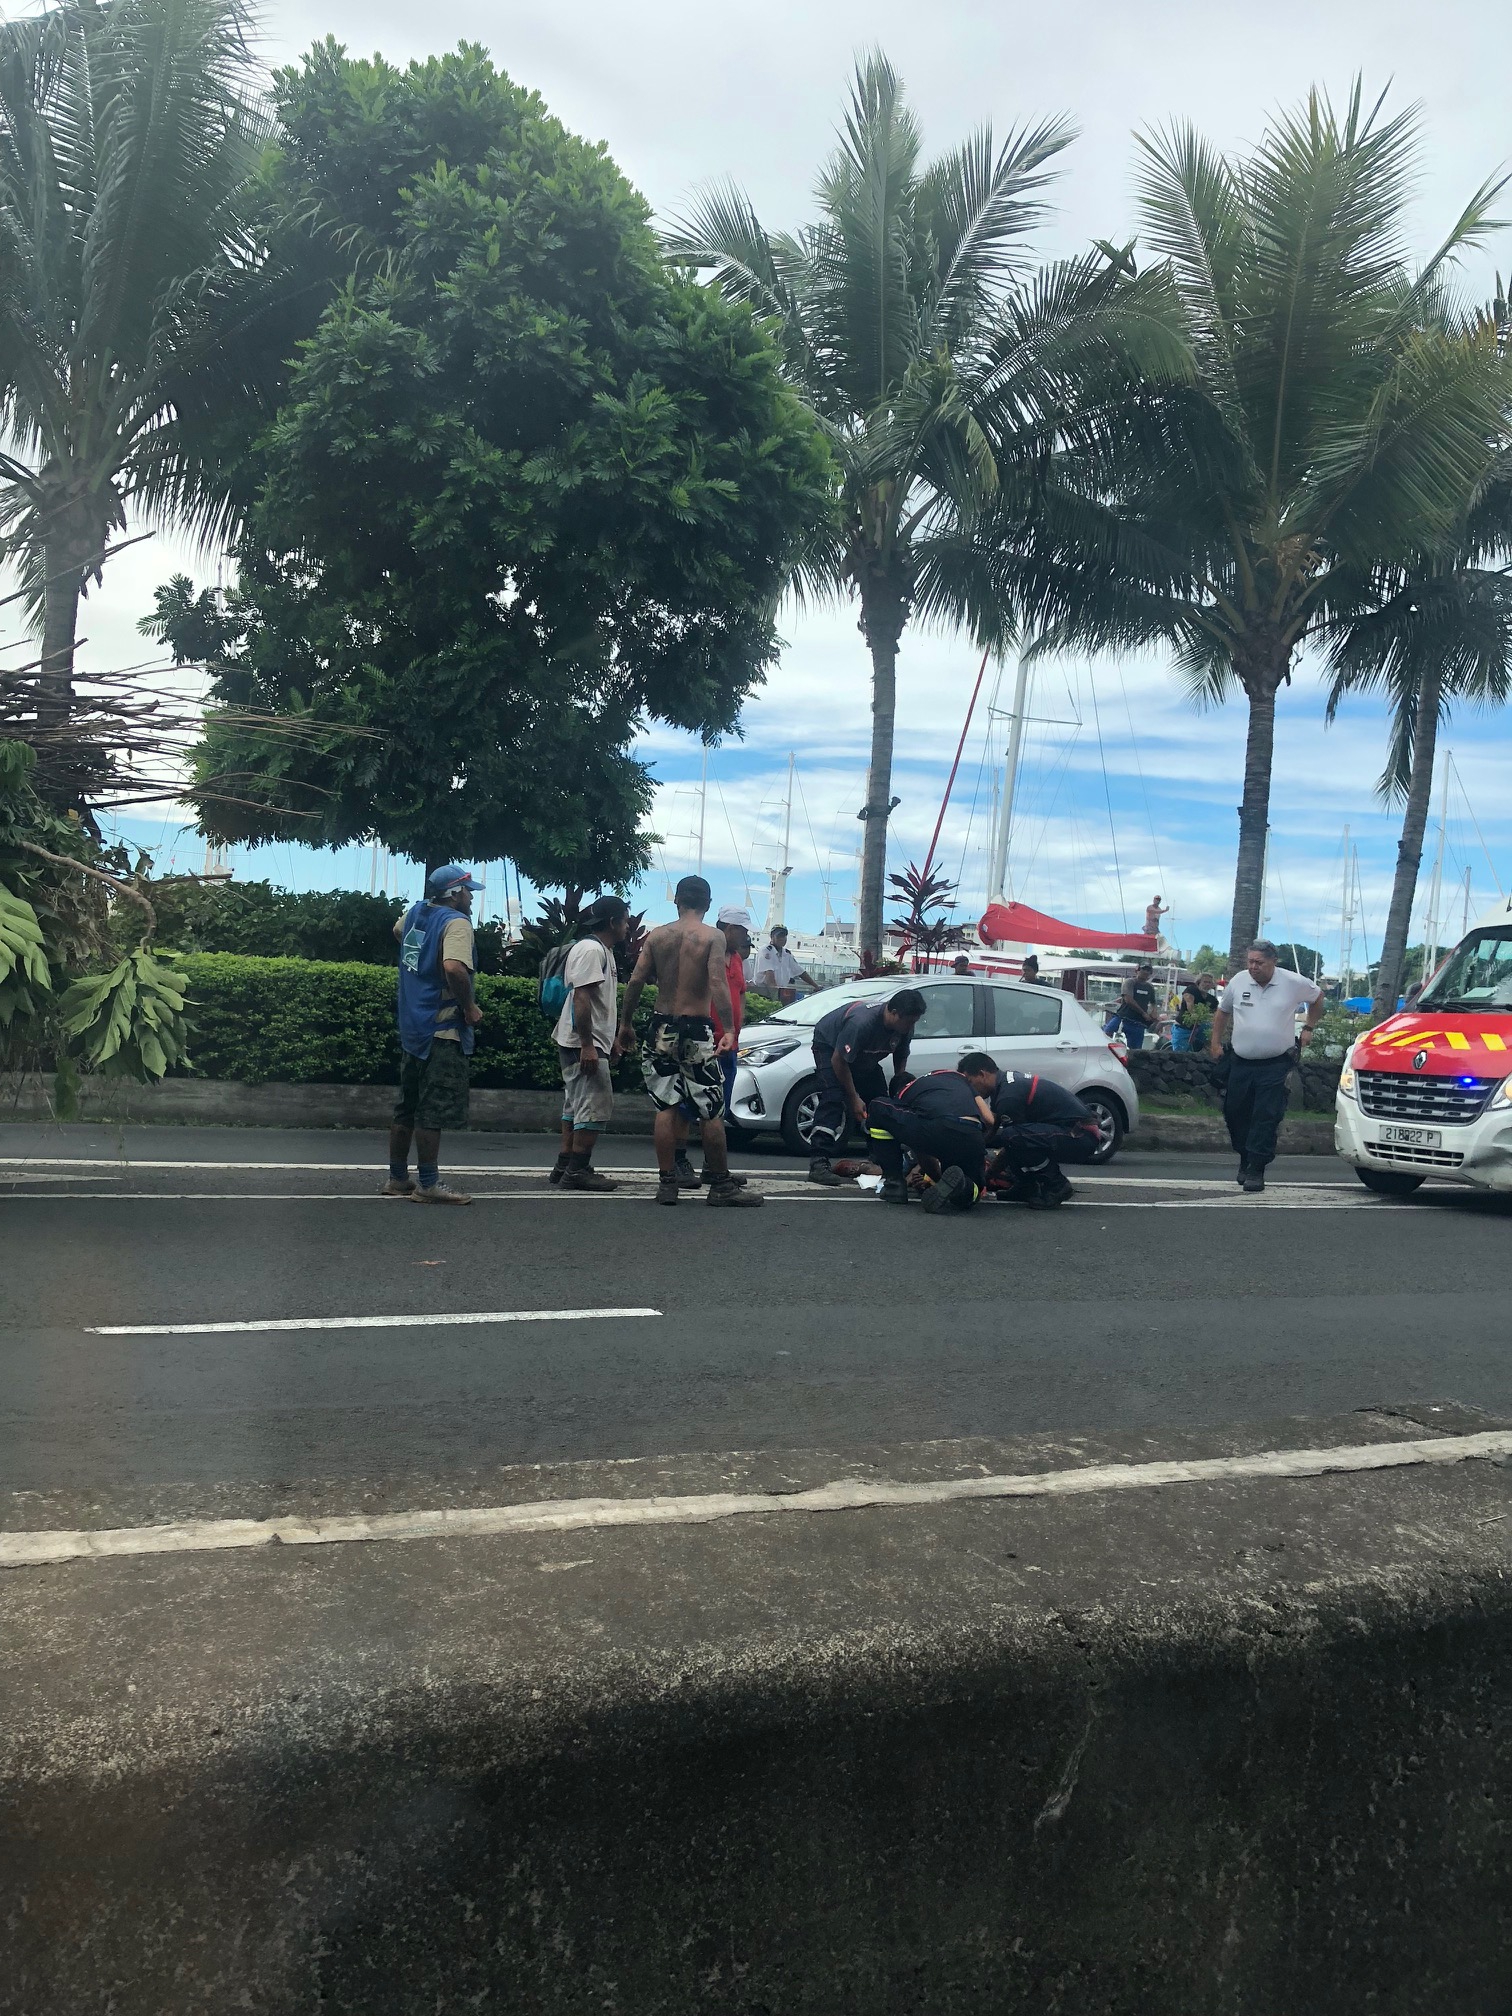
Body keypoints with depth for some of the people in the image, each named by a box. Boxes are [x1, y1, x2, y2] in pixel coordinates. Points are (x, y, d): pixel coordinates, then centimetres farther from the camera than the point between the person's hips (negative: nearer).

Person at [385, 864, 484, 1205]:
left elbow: (397, 931, 36)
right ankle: (428, 1184, -2)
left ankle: (397, 1178, 23)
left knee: (407, 1108, 15)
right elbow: (454, 968, -31)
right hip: (442, 1030, -9)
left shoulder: (415, 912, 12)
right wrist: (470, 1007, -18)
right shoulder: (456, 922, -14)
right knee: (433, 1111, -5)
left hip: (411, 1026, 9)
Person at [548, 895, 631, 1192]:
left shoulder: (603, 951, 18)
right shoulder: (591, 950, -15)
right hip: (585, 1044, -11)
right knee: (594, 1106, -10)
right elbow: (581, 998, -23)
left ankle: (565, 1167, 19)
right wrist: (587, 1045, -26)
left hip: (590, 1042, 11)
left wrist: (612, 1038, 26)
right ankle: (577, 1170, -7)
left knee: (576, 1106, 13)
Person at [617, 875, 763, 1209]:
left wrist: (626, 1023, 8)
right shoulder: (713, 936, -5)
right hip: (697, 1031, -3)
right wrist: (729, 1029, -18)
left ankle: (667, 1182, 9)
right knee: (711, 1111, 4)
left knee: (666, 1107, 8)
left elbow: (636, 981, 0)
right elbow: (718, 983, -17)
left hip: (662, 1029, 4)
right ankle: (720, 1185, 9)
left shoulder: (657, 935, 4)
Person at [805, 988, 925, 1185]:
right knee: (833, 1100, -25)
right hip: (829, 1046, -8)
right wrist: (854, 1098, -25)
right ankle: (818, 1162, -30)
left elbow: (901, 1059, 1)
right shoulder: (862, 1022, -41)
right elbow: (838, 1060, -32)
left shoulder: (905, 1027, -18)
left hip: (864, 1058, 8)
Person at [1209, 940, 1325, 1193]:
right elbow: (1222, 1011, 17)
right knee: (1235, 1113, 8)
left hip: (1275, 1065, -3)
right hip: (1241, 1062, 4)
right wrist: (1216, 1042, 13)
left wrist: (1309, 1028, 14)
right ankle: (1245, 1160, 27)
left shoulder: (1294, 983, -5)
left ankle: (1256, 1170, -5)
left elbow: (1317, 997, 16)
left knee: (1266, 1118, -9)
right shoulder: (1238, 982, 1)